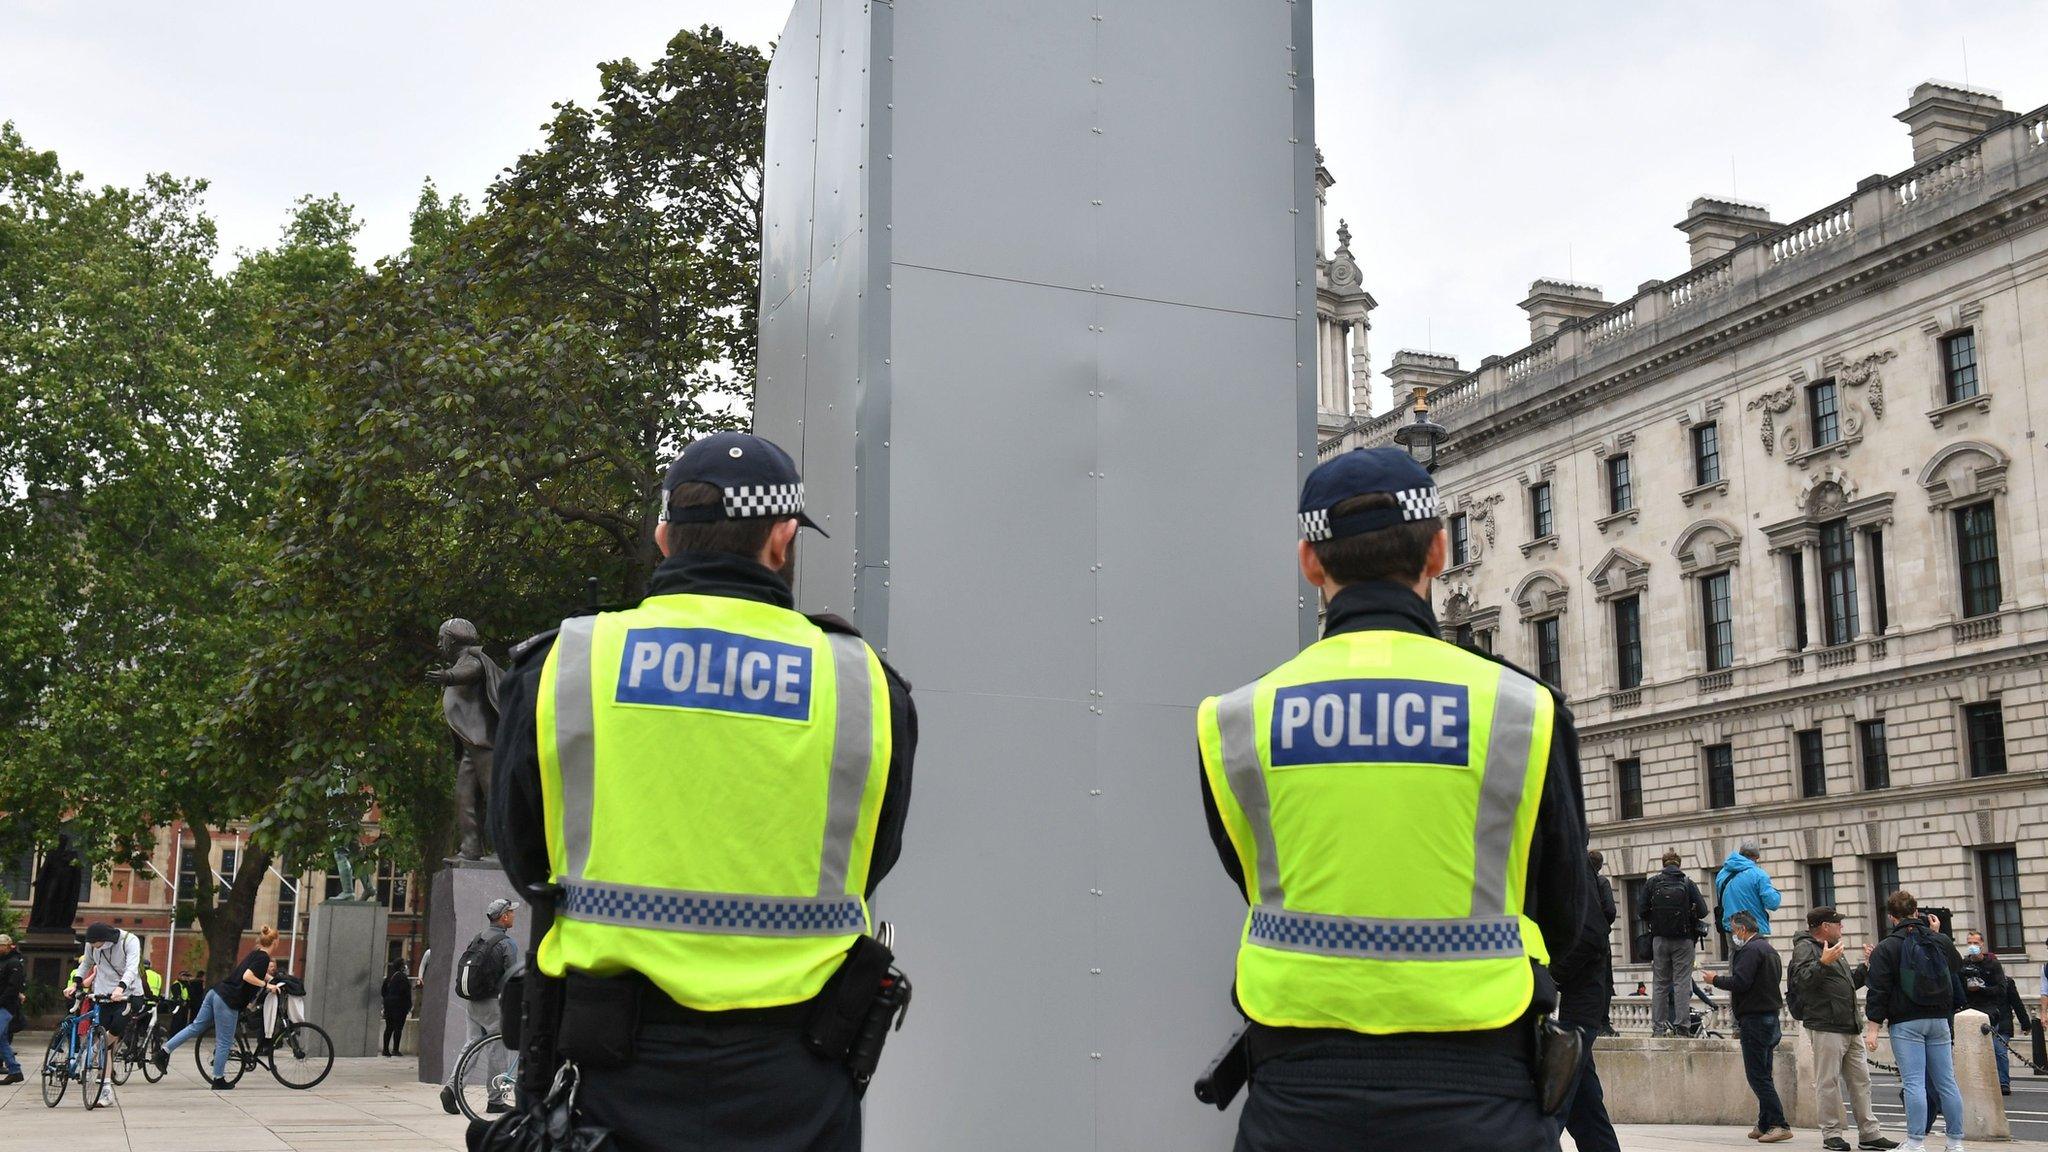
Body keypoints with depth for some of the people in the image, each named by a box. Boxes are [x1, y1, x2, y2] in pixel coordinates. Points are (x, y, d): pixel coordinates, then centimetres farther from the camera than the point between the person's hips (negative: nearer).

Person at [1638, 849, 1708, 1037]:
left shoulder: (1651, 883, -1)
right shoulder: (1688, 883, -3)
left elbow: (1641, 913, -3)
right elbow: (1702, 911, -7)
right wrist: (1687, 917, 14)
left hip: (1659, 939, 1)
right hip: (1683, 940, -1)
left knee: (1659, 983, 7)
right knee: (1682, 982, 2)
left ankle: (1658, 1026, 5)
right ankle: (1680, 1025, -4)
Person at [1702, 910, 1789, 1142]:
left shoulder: (1751, 949, -13)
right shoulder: (1769, 949, 19)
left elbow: (1740, 982, -22)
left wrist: (1715, 980, -6)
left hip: (1755, 1019, -10)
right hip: (1770, 1017, 10)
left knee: (1758, 1076, -8)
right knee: (1763, 1075, 13)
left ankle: (1780, 1125, -12)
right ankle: (1765, 1124, 15)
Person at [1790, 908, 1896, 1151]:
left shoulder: (1830, 949, 25)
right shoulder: (1805, 947, -6)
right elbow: (1802, 980, -21)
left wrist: (1866, 967, 29)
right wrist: (1823, 963, -32)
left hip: (1849, 1028, 9)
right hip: (1825, 1028, -9)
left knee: (1860, 1080, 9)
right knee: (1828, 1083, -5)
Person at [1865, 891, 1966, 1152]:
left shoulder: (1887, 947, -5)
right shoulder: (1941, 942, 7)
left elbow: (1878, 991, -10)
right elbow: (1957, 968, 28)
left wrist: (1873, 1027, -8)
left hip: (1906, 1023, -4)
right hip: (1939, 1021, 4)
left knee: (1914, 1083, -7)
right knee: (1946, 1082, 8)